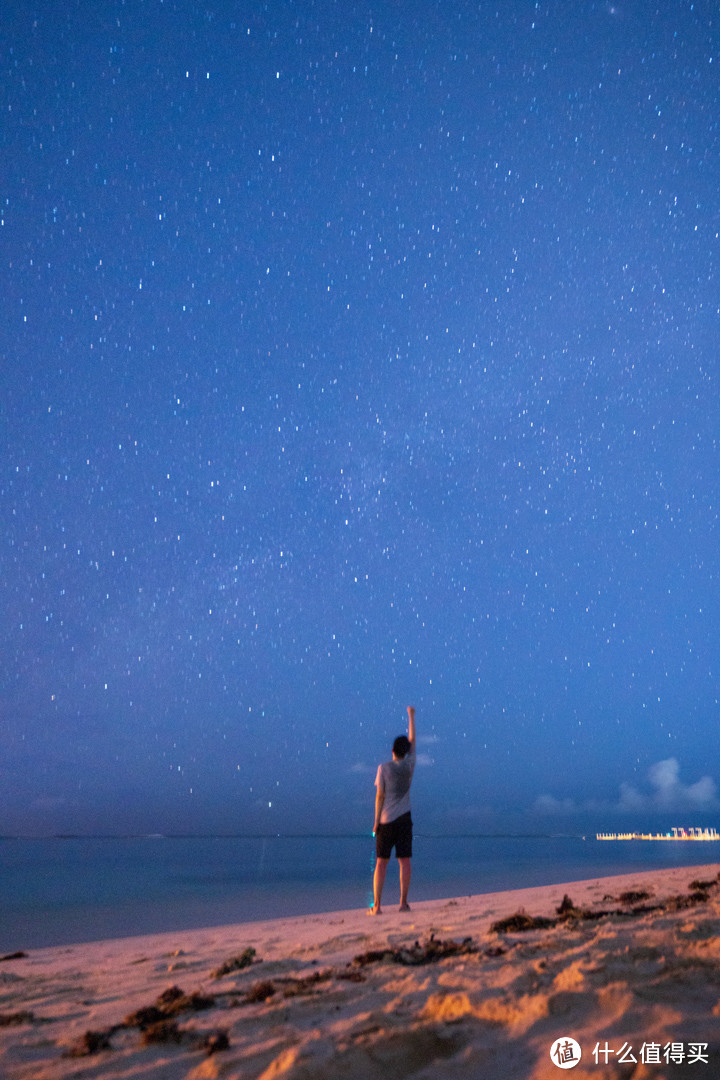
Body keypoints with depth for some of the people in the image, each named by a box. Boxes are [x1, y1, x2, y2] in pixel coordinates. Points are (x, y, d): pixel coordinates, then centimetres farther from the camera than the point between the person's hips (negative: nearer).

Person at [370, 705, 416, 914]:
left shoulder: (384, 767, -7)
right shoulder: (409, 765, 0)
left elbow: (380, 795, -8)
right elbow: (412, 739, 13)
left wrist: (376, 821, -2)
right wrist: (411, 715, 23)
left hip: (386, 820, -1)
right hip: (404, 819, 1)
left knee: (381, 862, 3)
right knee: (404, 861, 5)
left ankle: (376, 905, 1)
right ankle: (404, 902, 5)